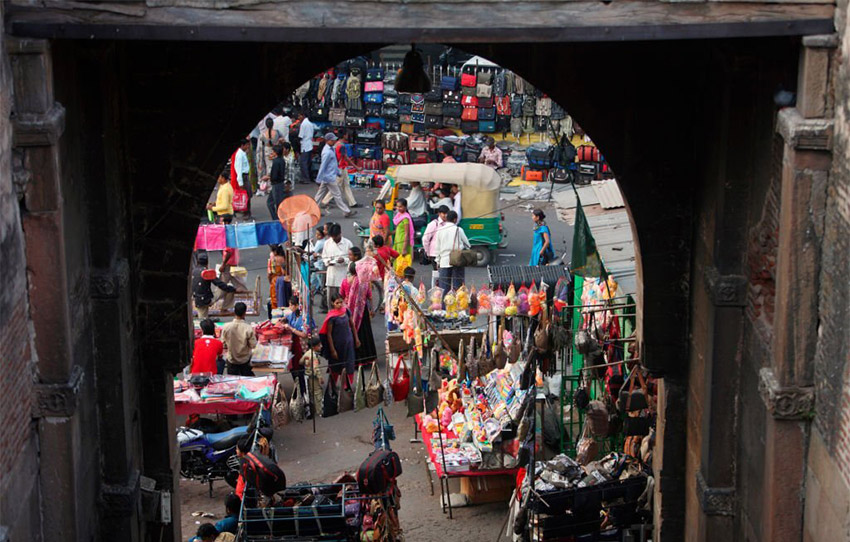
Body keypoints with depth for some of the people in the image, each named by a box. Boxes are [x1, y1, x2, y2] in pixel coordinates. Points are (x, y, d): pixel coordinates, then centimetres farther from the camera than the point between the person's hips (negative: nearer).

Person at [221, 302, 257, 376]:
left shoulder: (226, 326, -19)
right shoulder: (248, 328, -24)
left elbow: (223, 342, -6)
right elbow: (253, 345, -15)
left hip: (231, 360, 1)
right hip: (245, 360, -1)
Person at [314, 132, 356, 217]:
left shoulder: (331, 149, 10)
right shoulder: (327, 152, -22)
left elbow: (334, 163, 22)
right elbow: (323, 166, -21)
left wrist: (338, 172, 26)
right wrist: (319, 180, -19)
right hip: (330, 177, -10)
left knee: (320, 194, 13)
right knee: (337, 195, -1)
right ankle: (347, 212, 6)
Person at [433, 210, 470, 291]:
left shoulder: (440, 230, 2)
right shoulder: (458, 230, -5)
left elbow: (437, 248, 8)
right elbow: (467, 244, 5)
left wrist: (438, 260, 16)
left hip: (444, 261, 2)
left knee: (444, 286, 4)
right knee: (457, 284, 0)